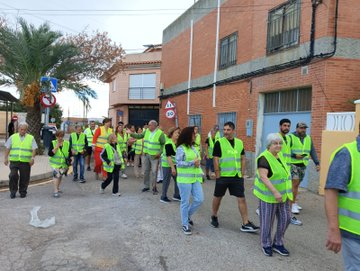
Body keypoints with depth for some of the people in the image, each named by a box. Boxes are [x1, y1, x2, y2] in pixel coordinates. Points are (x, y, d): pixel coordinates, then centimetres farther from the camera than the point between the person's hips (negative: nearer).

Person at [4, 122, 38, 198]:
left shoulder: (31, 138, 8)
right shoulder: (12, 137, 11)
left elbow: (34, 149, 3)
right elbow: (7, 148, 10)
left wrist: (32, 158, -10)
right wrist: (6, 158, 4)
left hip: (25, 161, 0)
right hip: (14, 161, 0)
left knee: (24, 177, 2)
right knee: (13, 175, -8)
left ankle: (23, 192, 17)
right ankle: (13, 192, 8)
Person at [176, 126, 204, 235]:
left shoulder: (193, 147, 14)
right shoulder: (181, 148, -10)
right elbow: (178, 163, -16)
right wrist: (192, 163, -17)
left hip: (195, 178, 7)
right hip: (184, 179, -7)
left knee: (199, 199, 2)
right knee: (185, 202, 2)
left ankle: (187, 216, 27)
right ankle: (185, 224, 17)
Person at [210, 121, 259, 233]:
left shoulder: (239, 142, 5)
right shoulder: (219, 143, -8)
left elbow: (243, 159, 11)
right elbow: (216, 160, -9)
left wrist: (242, 174, 5)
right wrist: (218, 176, -11)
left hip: (237, 176, 3)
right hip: (223, 176, -3)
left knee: (241, 198, 2)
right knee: (218, 197, 11)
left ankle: (246, 224, 8)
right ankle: (214, 217, 32)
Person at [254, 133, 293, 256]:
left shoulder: (280, 155, 7)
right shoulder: (264, 158, -18)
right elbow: (263, 177, -25)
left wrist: (288, 191, 18)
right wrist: (275, 192, -29)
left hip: (283, 195, 8)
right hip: (269, 195, -7)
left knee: (285, 218, 9)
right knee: (267, 221, 5)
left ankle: (278, 243, 25)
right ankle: (266, 245, 24)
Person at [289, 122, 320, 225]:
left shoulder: (308, 139, 11)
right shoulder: (291, 137, -7)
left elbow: (312, 152, 11)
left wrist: (317, 163, 3)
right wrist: (295, 155, -23)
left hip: (303, 165, 6)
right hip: (293, 164, -6)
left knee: (296, 184, 13)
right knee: (294, 183, -11)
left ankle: (293, 202, 25)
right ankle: (293, 205, -7)